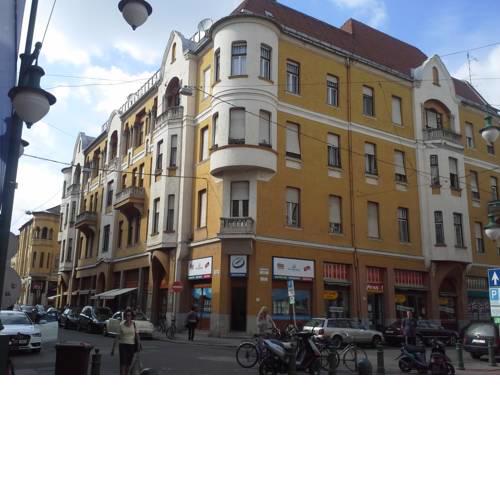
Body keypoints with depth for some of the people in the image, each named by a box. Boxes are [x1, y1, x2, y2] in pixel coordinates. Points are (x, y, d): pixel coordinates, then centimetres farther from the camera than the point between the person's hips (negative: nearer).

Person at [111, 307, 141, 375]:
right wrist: (113, 348, -3)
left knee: (128, 364, 10)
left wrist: (138, 345, -14)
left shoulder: (134, 324, -3)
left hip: (131, 346, 1)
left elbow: (137, 335, -4)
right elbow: (117, 337, -2)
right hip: (123, 345, -1)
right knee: (123, 364, -13)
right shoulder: (121, 325, -4)